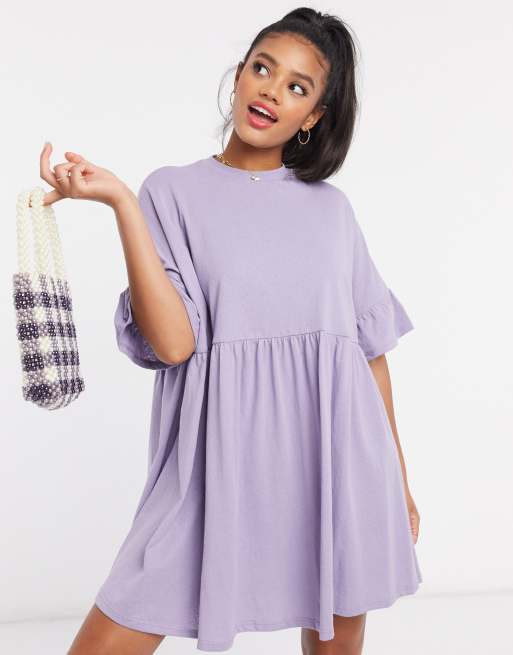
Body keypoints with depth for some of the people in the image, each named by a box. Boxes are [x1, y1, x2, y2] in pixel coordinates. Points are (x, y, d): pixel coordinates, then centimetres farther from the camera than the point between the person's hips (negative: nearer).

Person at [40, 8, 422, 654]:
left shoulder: (330, 206, 10)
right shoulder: (173, 190, 2)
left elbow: (372, 345, 12)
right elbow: (172, 341, -12)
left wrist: (398, 478, 13)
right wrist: (120, 202, -16)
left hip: (339, 462, 3)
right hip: (223, 462, -2)